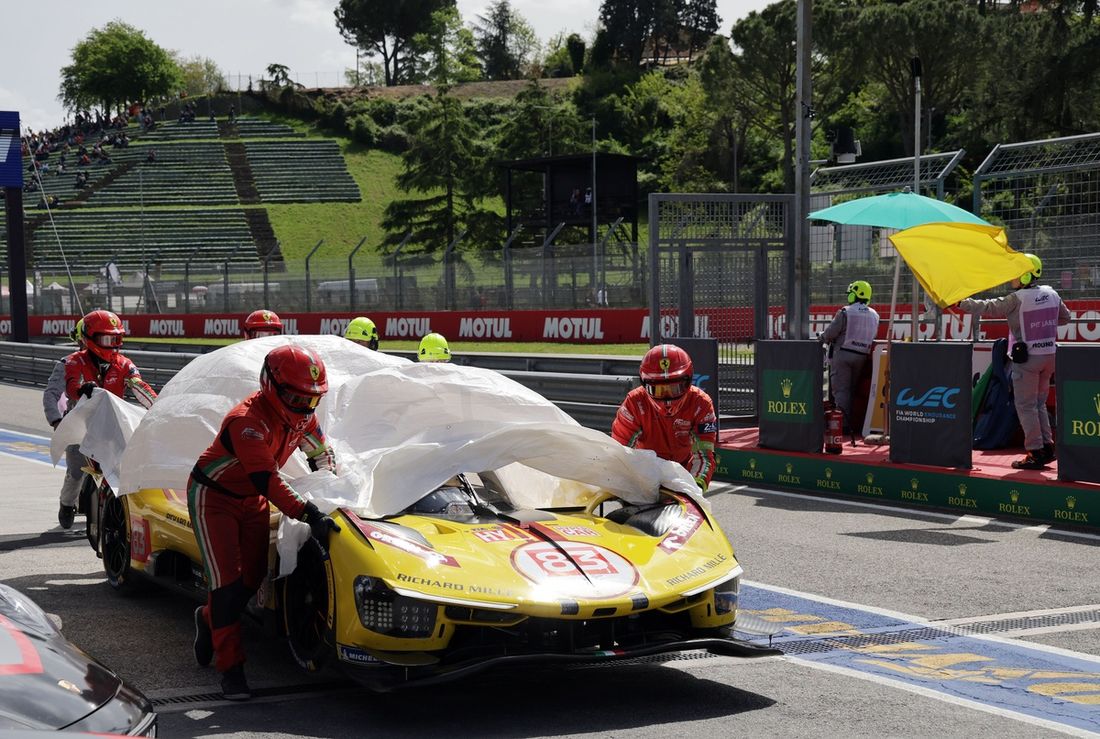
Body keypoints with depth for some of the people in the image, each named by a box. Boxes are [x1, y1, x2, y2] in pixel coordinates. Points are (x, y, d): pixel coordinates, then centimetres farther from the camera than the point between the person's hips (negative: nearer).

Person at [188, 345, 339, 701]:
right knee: (226, 581, -13)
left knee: (253, 577, 8)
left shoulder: (302, 415, -8)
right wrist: (309, 514, -46)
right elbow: (266, 480, -40)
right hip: (213, 497, -7)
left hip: (252, 499, 8)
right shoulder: (248, 420, -33)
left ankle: (210, 619, 37)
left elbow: (322, 455, 10)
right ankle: (231, 667, -7)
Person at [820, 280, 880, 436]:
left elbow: (830, 333, -8)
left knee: (841, 389, -4)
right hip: (862, 356, 6)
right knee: (852, 389, 15)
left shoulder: (845, 313, -10)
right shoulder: (874, 315, 8)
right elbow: (872, 336, 14)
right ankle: (854, 421, 15)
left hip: (843, 354, -5)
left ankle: (845, 424, -12)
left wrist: (822, 337, 13)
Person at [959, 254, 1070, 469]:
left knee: (1026, 406, -1)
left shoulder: (1017, 299, -14)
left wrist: (961, 302, -3)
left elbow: (987, 308, -12)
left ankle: (1035, 453, -2)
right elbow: (1065, 318, 19)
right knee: (1039, 403, 17)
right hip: (1049, 354, 7)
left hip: (1027, 358, -7)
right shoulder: (1051, 294, 6)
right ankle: (1047, 446, 15)